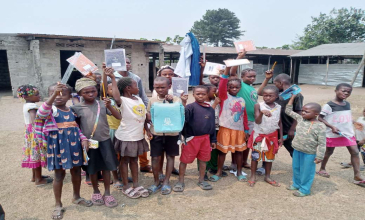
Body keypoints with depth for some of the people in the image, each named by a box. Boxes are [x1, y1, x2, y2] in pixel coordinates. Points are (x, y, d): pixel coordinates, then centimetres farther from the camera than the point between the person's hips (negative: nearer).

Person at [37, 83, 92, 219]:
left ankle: (76, 197, 37)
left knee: (76, 171, 15)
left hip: (74, 145, 5)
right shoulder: (51, 109, -10)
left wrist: (83, 139, -5)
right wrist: (53, 95, -43)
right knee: (59, 174, 6)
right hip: (58, 146, -5)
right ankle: (58, 205, 24)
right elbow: (40, 114, -34)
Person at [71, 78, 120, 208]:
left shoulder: (102, 104, -4)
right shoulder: (77, 108, -6)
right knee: (92, 169, 14)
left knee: (106, 167, 8)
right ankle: (96, 192, 35)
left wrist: (109, 106, -22)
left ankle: (107, 193, 24)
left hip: (105, 140, 1)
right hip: (89, 142, 0)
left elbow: (118, 117, -9)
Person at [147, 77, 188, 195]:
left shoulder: (176, 99, -4)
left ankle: (166, 182, 25)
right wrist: (147, 130, -5)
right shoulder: (152, 101, 2)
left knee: (170, 156, 9)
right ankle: (156, 181, 25)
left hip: (172, 133, -1)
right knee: (156, 157, 6)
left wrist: (183, 103, -21)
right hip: (156, 133, 1)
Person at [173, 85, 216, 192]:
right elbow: (184, 118, -25)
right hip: (191, 138, -4)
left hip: (205, 138, 5)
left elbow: (212, 125, 12)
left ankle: (201, 180, 34)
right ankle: (181, 181, 23)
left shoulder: (211, 109, 6)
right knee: (184, 160, 6)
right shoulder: (191, 107, -10)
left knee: (203, 160, 15)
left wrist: (213, 140, 13)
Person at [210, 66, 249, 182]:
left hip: (239, 130, 4)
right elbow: (222, 84, -21)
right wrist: (227, 68, -31)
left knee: (239, 151, 14)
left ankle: (239, 172, 31)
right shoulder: (224, 96, -5)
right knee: (222, 151, 6)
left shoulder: (242, 100, 8)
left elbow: (244, 116, 12)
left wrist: (246, 130, 12)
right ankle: (219, 172, 22)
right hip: (226, 129, -4)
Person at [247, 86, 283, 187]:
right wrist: (261, 112, -38)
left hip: (272, 136, 3)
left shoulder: (278, 107, -1)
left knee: (270, 156, 14)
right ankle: (253, 176, 22)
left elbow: (280, 123, 7)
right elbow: (257, 121, -20)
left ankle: (267, 176, 30)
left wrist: (281, 137, 7)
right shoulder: (258, 106, -13)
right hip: (259, 135, -3)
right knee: (255, 156, 7)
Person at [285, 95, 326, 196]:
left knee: (306, 171, 9)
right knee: (296, 169, 21)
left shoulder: (320, 126, -19)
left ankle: (304, 189, 26)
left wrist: (319, 156, -16)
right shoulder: (300, 118, -2)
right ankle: (296, 184, 41)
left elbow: (322, 143, -15)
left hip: (309, 153, -6)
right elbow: (288, 111, 7)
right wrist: (293, 97, 5)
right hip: (297, 150, 6)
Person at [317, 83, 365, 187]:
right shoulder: (329, 105, -15)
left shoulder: (347, 104, 7)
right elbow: (320, 118, -17)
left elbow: (348, 118, 18)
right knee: (329, 152, 10)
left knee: (355, 152, 0)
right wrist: (332, 127, -23)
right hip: (333, 134, -6)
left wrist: (352, 127, 16)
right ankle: (322, 169, 30)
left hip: (348, 133, 6)